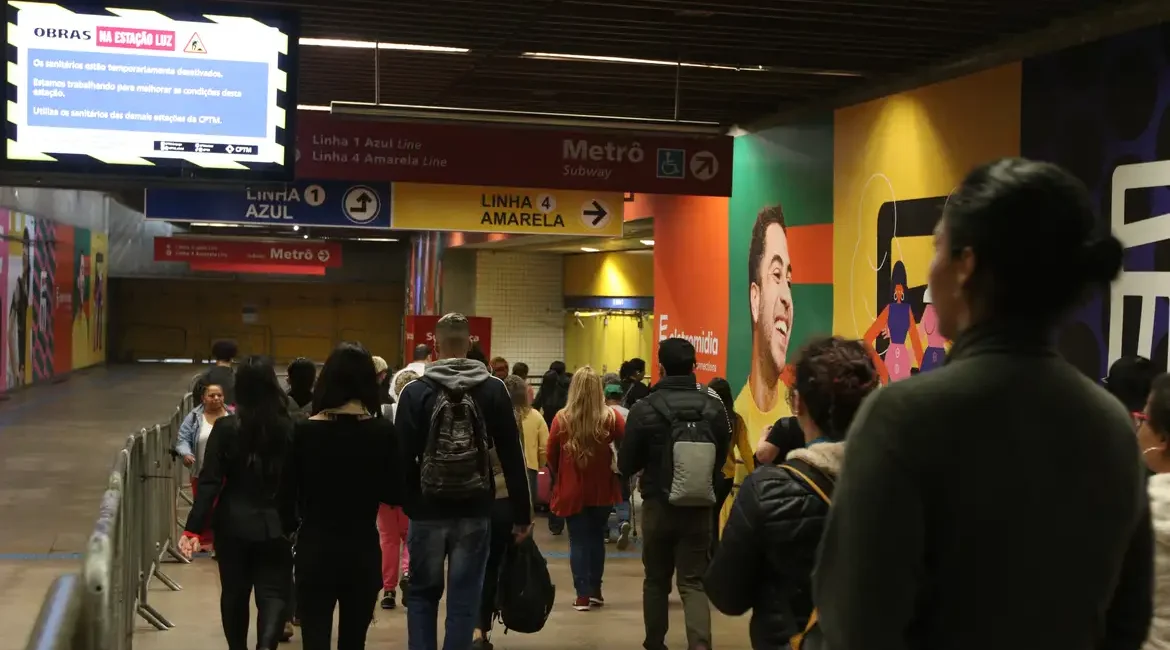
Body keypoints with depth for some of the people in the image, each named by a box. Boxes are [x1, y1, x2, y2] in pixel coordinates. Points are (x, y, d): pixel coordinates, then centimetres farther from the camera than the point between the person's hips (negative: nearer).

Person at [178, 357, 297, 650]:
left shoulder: (225, 427, -8)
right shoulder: (289, 428, -5)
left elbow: (209, 481, -11)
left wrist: (194, 528, -10)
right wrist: (295, 522, 12)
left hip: (233, 525, 0)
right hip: (274, 525, 0)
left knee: (235, 592, 16)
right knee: (273, 591, 2)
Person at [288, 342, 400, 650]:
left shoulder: (304, 431, -7)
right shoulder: (383, 431, -7)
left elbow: (290, 493, 0)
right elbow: (395, 495, -1)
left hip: (315, 550, -1)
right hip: (363, 551, 1)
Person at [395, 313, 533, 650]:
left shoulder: (415, 392, -5)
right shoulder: (494, 390, -2)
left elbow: (403, 457, -4)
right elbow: (512, 457, -2)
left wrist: (407, 504, 9)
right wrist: (522, 512, 4)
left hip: (427, 511, 0)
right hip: (475, 512, 0)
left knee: (422, 594, 15)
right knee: (463, 599, 6)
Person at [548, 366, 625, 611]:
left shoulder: (561, 419, -10)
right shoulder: (611, 417, -11)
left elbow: (551, 456, -1)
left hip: (572, 490, -1)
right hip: (602, 490, 1)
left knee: (578, 542, 6)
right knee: (597, 538, 17)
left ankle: (583, 595, 4)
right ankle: (595, 591, 23)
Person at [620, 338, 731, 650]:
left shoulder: (645, 409, -12)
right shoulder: (714, 406, -4)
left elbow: (626, 465, -4)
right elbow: (722, 457, 9)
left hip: (658, 505, -1)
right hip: (700, 507, 1)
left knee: (656, 580, 16)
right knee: (693, 582, 4)